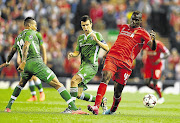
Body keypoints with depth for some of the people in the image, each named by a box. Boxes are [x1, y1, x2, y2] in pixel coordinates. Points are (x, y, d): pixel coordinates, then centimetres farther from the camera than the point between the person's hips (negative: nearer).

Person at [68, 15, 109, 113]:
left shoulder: (97, 35, 0)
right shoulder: (80, 38, 20)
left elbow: (107, 48, -8)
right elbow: (77, 52, 18)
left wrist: (96, 40, -22)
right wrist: (72, 54, -5)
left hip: (91, 65, -8)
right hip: (83, 66, 8)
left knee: (74, 80, -29)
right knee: (79, 95, 2)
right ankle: (101, 101, 19)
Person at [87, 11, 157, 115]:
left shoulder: (142, 33, 5)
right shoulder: (123, 27, 22)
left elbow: (152, 47, -6)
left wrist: (153, 40, -27)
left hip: (125, 64, -3)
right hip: (112, 57, 3)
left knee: (118, 90, -1)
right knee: (106, 77, -24)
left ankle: (113, 109, 30)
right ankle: (96, 107, -33)